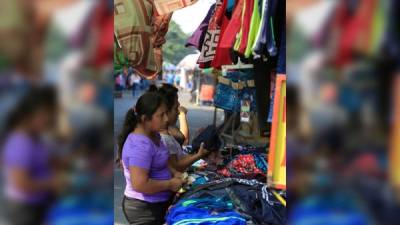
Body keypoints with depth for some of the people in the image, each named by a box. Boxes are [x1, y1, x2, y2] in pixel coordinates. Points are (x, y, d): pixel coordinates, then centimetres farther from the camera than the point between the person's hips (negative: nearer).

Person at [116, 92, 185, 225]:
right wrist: (170, 184, -19)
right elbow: (140, 184, -30)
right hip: (145, 209, -9)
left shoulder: (153, 135, 3)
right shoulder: (141, 145, -27)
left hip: (157, 204, 9)